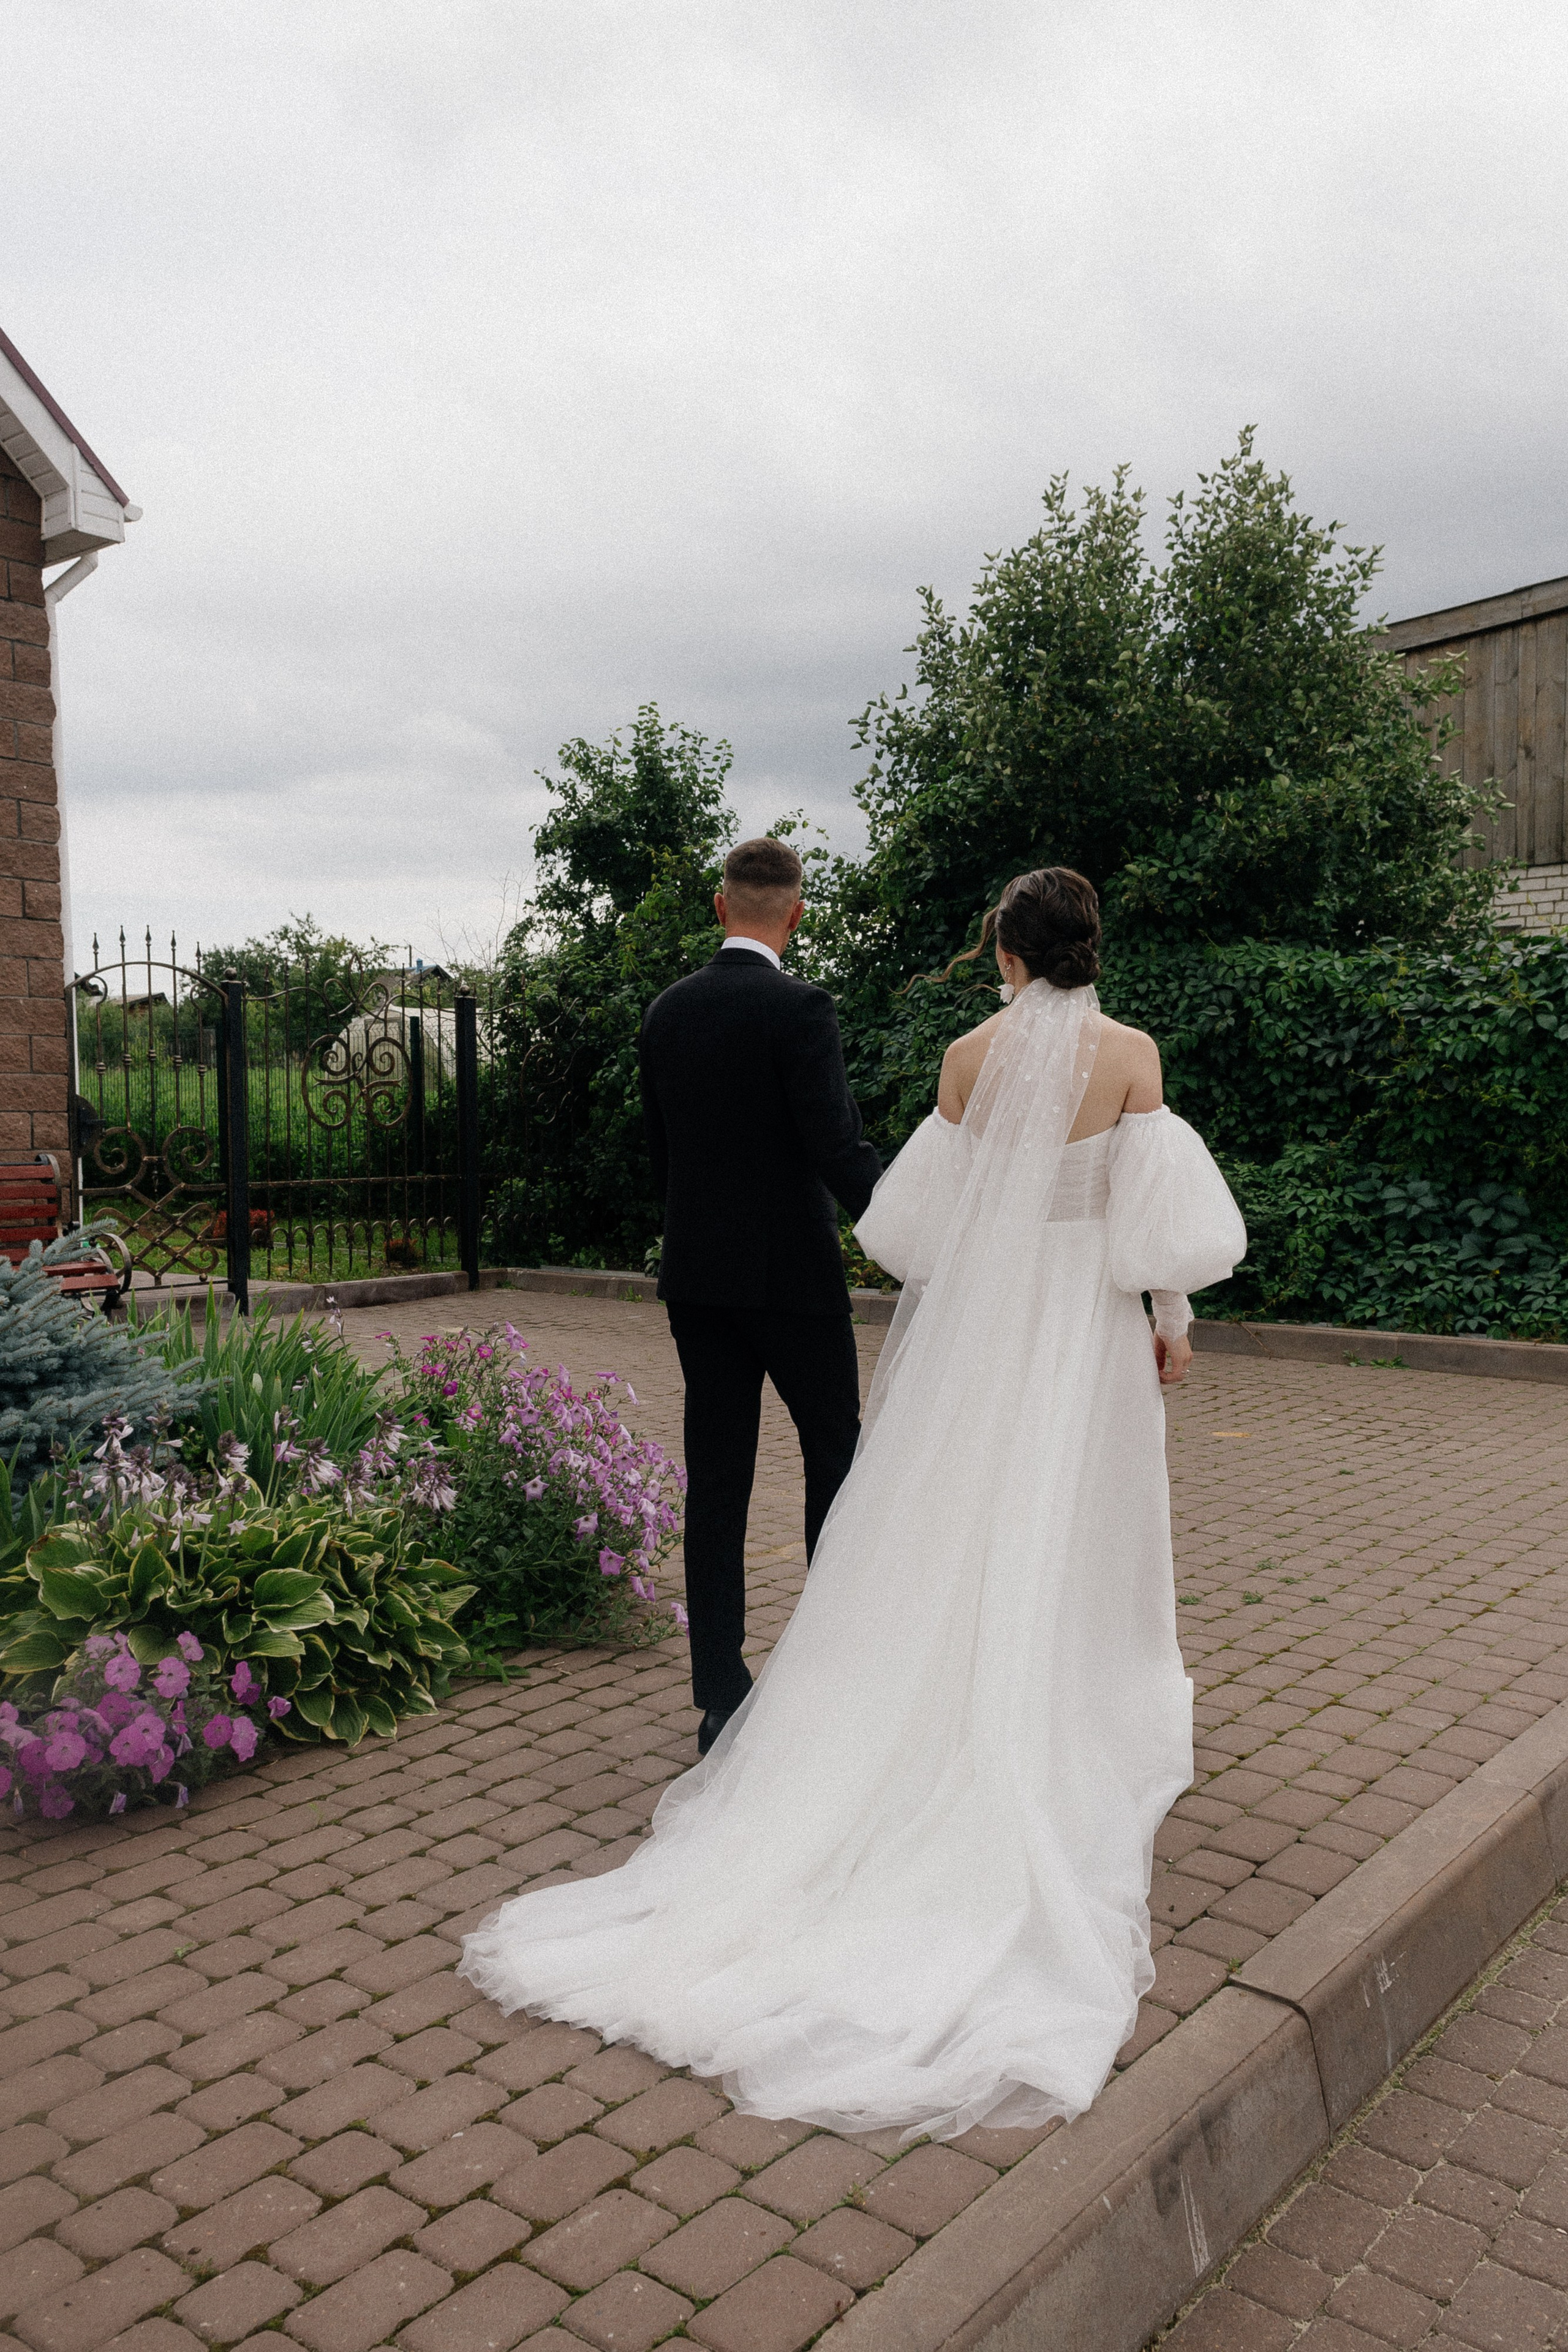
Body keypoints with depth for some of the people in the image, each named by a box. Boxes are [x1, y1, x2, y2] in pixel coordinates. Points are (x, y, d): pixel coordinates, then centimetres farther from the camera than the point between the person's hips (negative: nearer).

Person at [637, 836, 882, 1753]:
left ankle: (722, 1697, 12)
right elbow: (840, 1148, -19)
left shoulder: (667, 1011, 6)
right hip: (792, 1272, -5)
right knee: (835, 1453, 13)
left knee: (716, 1480, 7)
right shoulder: (801, 1008, -13)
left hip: (696, 1274, 5)